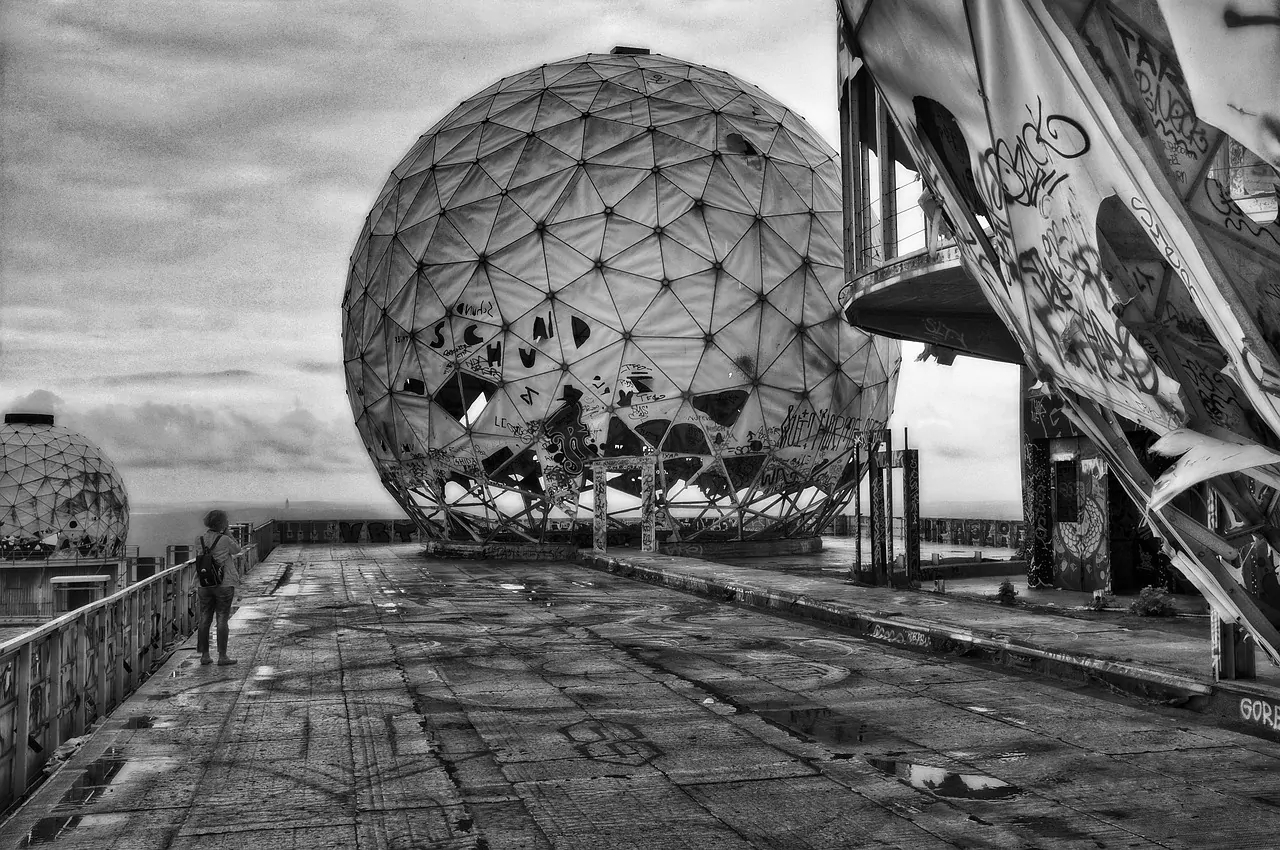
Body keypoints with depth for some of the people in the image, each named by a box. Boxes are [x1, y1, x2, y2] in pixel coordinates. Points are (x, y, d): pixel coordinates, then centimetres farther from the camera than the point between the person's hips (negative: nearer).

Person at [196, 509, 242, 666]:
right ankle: (222, 656, 3)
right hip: (224, 584, -4)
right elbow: (237, 550, 4)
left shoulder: (199, 540, 1)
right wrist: (227, 533, 3)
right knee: (222, 619, 1)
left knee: (205, 619, 9)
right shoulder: (224, 540, -13)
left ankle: (205, 655, 13)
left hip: (204, 585, 4)